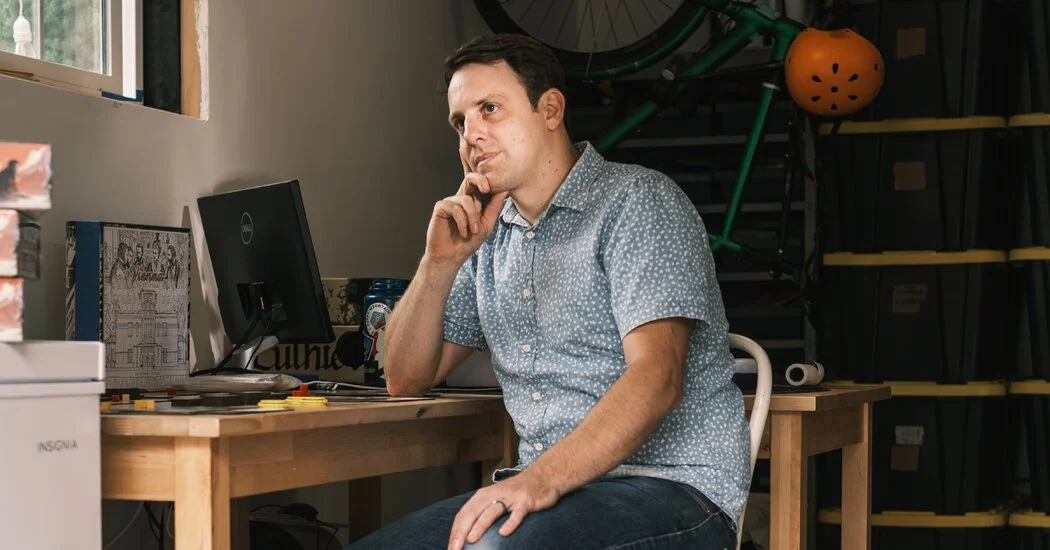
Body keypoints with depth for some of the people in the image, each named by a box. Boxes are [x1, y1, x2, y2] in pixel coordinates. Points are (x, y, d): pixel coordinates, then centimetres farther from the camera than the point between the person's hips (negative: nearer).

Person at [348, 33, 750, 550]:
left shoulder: (637, 202, -7)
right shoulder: (488, 234, 14)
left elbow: (656, 378, -20)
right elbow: (406, 380, 15)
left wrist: (541, 480, -33)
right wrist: (440, 262, -1)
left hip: (675, 491, -6)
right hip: (549, 491, 7)